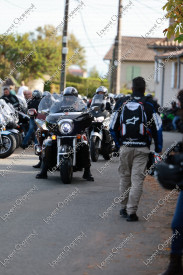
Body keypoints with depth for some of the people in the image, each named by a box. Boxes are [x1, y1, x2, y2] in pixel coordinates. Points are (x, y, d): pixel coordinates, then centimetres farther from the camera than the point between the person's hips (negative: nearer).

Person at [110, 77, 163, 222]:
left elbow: (113, 127, 9)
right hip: (142, 148, -2)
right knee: (137, 180, -2)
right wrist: (158, 149, 5)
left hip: (125, 148, 2)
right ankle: (131, 212, -6)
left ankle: (124, 208, 24)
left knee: (125, 177, 17)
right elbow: (158, 128, -3)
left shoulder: (121, 103, 5)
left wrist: (118, 144, 19)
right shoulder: (150, 104, -2)